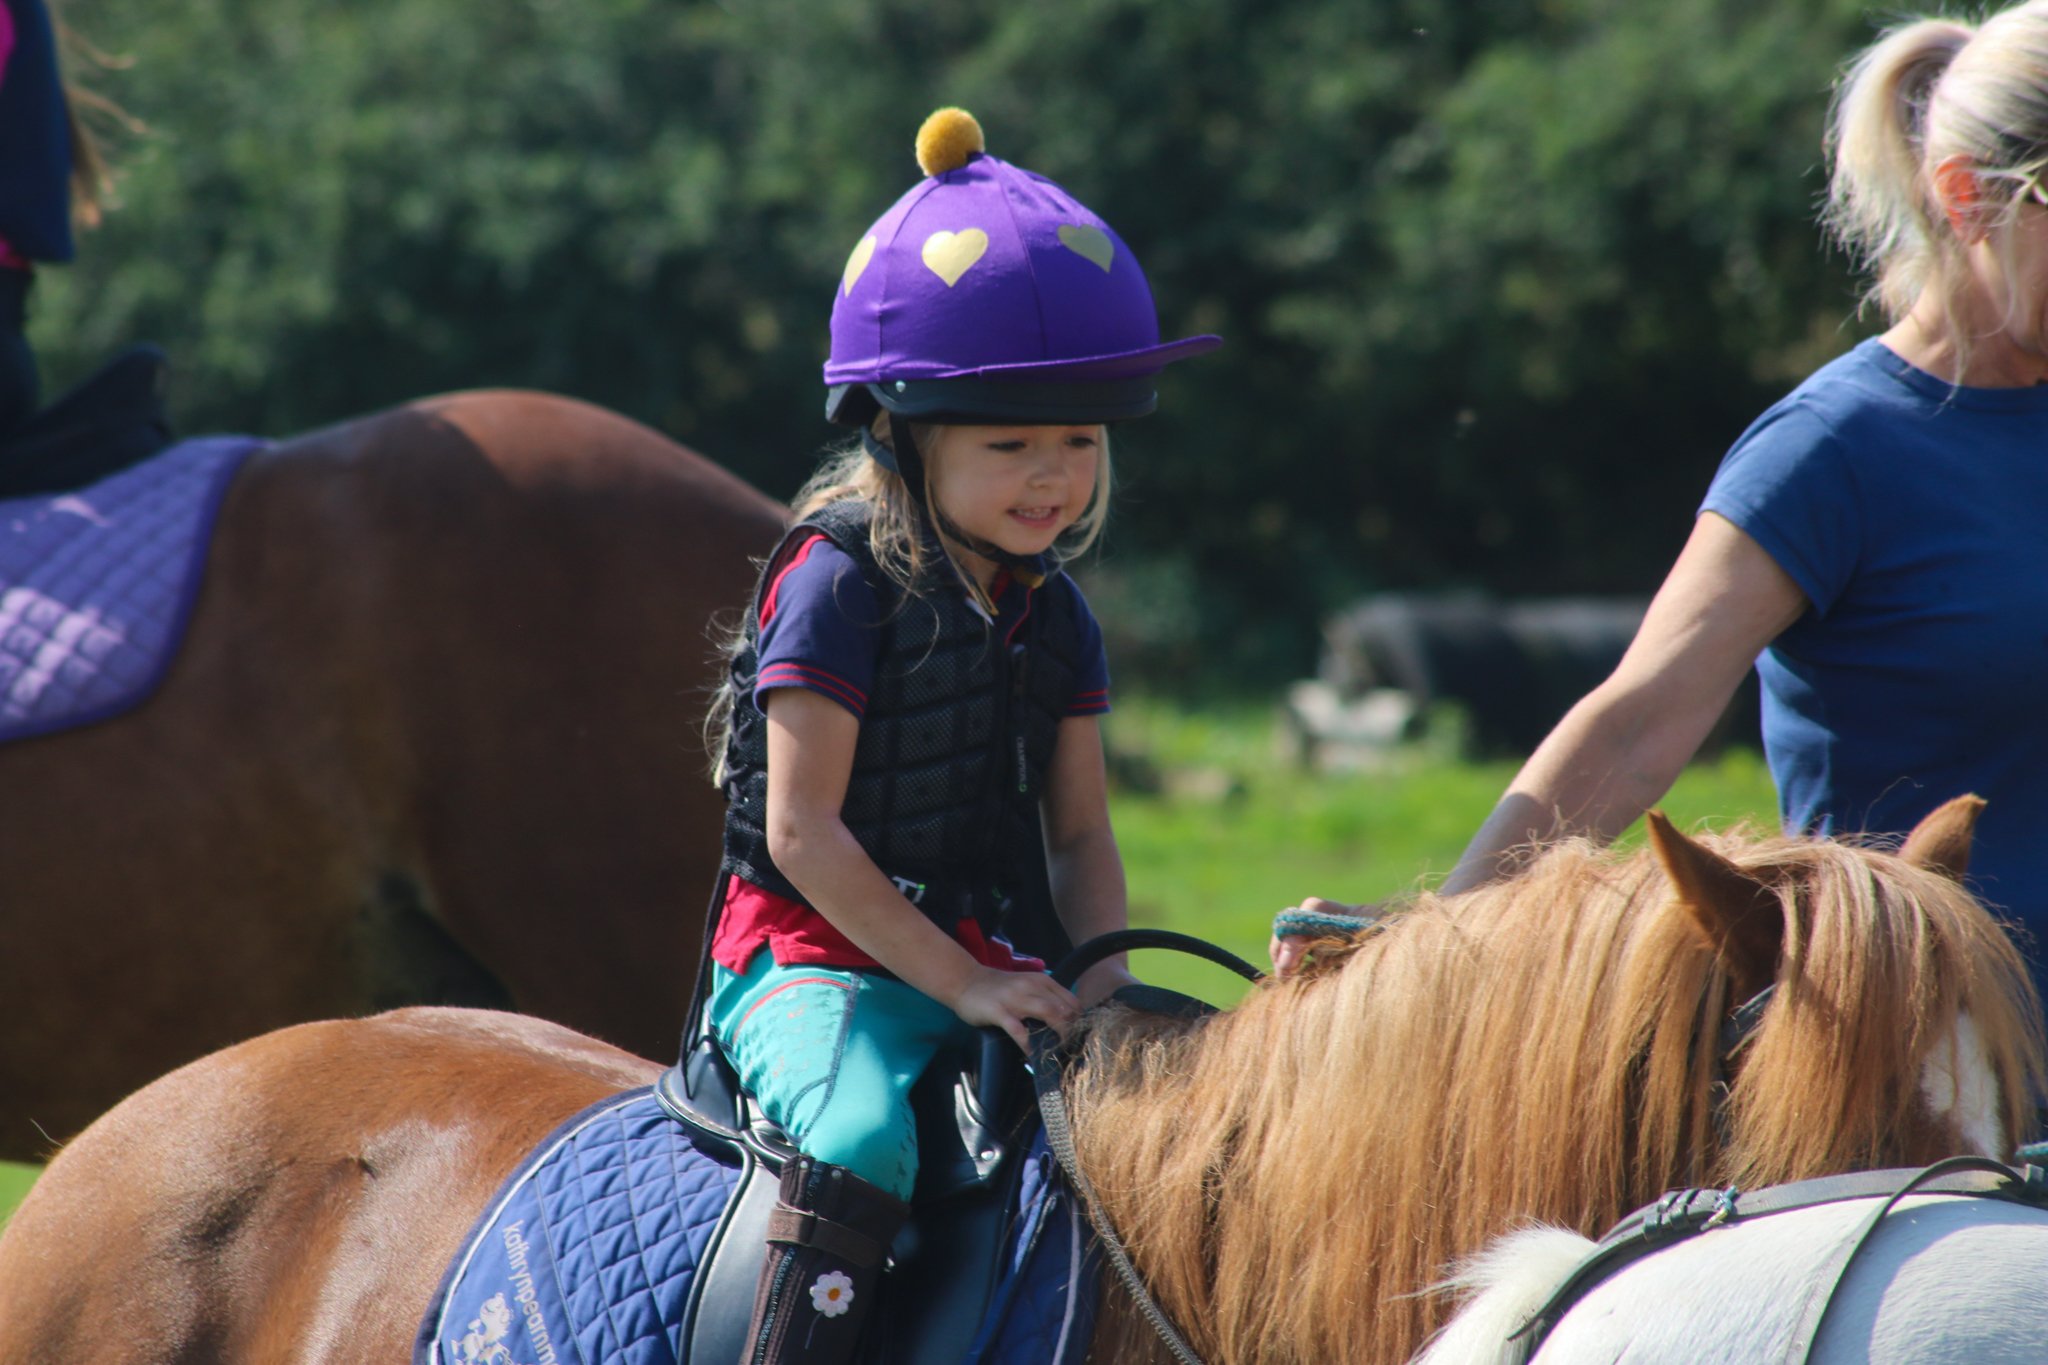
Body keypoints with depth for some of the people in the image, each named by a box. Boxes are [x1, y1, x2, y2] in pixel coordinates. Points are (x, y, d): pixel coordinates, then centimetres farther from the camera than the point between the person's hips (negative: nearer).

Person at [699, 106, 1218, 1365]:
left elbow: (1079, 834, 16)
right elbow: (802, 830, -14)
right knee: (862, 1138, -35)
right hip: (821, 964, -7)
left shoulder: (1052, 614, 12)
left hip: (1002, 966, 7)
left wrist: (1100, 972, -4)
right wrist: (958, 983, -17)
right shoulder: (839, 585, -9)